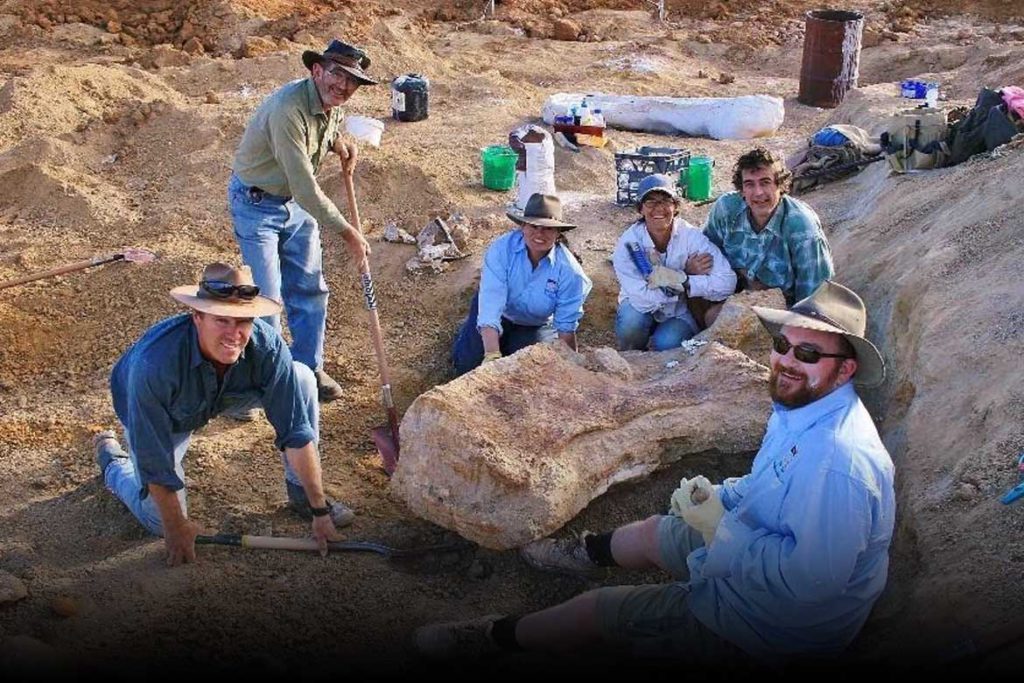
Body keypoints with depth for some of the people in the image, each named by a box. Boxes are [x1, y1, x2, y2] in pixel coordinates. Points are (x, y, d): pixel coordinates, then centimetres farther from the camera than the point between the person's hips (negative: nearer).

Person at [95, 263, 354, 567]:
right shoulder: (154, 364, -42)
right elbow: (155, 461, -30)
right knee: (160, 521, -3)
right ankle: (111, 457, 27)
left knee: (302, 379, -17)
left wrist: (319, 511, -22)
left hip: (222, 393, 3)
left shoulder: (267, 345, -34)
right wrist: (176, 528, -19)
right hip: (164, 416, -3)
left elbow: (297, 433, -25)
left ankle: (300, 493, 0)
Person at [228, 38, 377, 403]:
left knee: (309, 288, 11)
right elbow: (305, 188, -32)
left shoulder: (331, 105, -6)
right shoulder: (288, 109, -32)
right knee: (266, 298, -4)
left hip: (296, 202, 8)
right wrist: (348, 233, -25)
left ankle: (308, 368, 27)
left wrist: (340, 143, -3)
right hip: (257, 204, -8)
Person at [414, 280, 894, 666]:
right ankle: (589, 552, 59)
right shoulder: (803, 406, -2)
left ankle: (499, 637, 26)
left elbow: (811, 579, -38)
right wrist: (718, 497, -5)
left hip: (779, 622, -8)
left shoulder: (838, 460, -35)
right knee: (651, 532, 25)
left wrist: (720, 525, -28)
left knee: (598, 609, 0)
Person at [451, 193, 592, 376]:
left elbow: (566, 327, -22)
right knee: (467, 364, -9)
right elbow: (490, 304, -40)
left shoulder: (568, 270, -29)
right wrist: (492, 355, -51)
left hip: (536, 326, 1)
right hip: (500, 315, -1)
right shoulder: (501, 249, -31)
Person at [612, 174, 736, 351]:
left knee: (666, 342, -30)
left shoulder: (691, 236, -19)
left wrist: (679, 281, -33)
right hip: (642, 310, 0)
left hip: (679, 314, 0)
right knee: (631, 320, -32)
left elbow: (727, 283, -28)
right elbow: (643, 299, -31)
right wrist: (686, 275, -28)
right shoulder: (628, 243, -21)